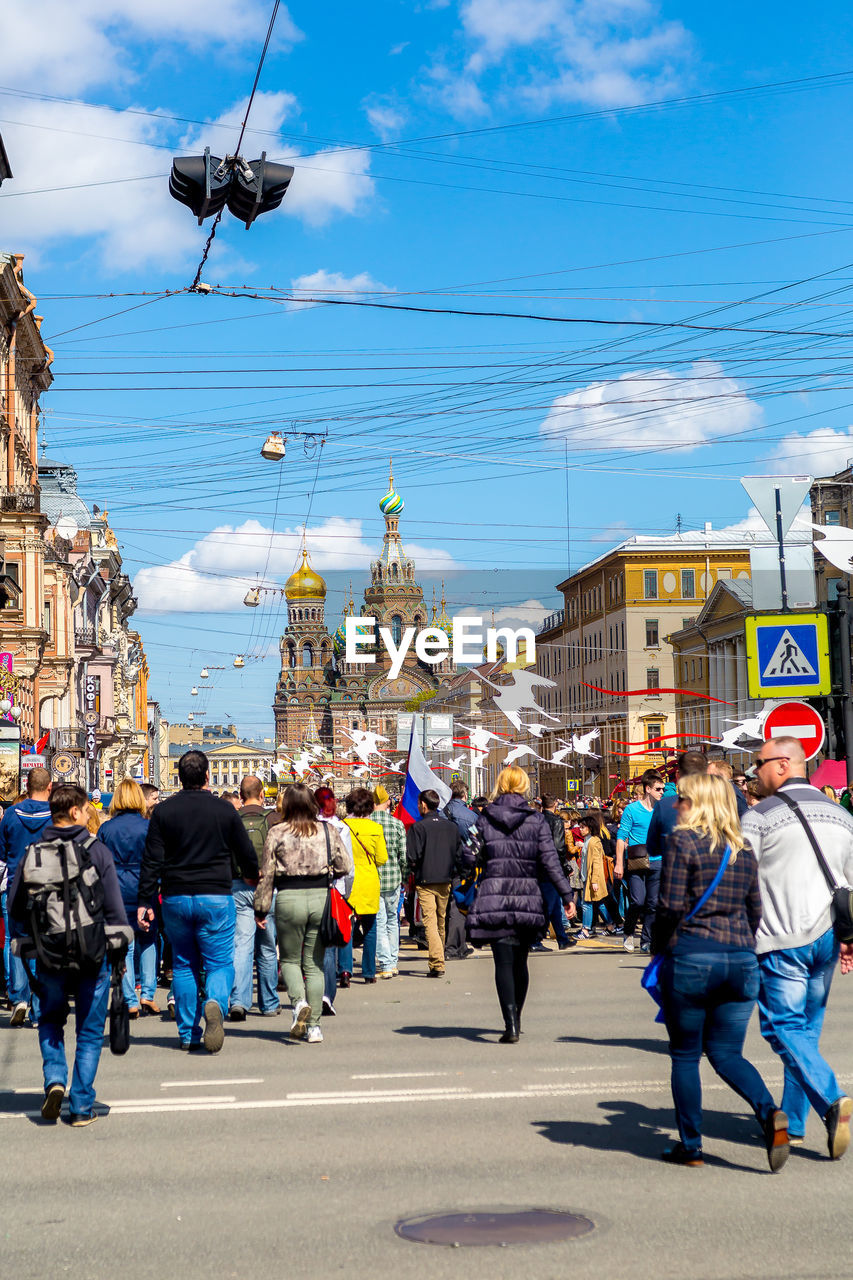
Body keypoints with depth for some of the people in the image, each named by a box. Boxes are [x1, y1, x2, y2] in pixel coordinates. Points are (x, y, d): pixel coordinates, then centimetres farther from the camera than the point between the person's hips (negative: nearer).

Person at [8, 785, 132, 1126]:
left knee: (50, 1020, 23)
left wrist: (28, 941, 17)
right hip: (92, 955, -2)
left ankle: (54, 1078, 1)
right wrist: (119, 946, 2)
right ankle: (81, 1107, 9)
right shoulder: (96, 850, -7)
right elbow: (114, 905, -7)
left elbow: (14, 906, 5)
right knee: (89, 1031, 9)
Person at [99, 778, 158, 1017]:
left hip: (116, 893, 1)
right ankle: (147, 994, 5)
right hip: (143, 891, -1)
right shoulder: (148, 826, -6)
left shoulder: (106, 828, 0)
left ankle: (130, 1002, 3)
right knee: (147, 941, 15)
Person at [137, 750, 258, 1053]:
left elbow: (152, 860, -2)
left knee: (183, 964, 14)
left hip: (176, 898, 2)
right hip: (215, 897, -2)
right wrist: (252, 875, 29)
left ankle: (188, 1034, 15)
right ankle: (215, 1002, -28)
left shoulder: (163, 811, 0)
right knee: (220, 962, 4)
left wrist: (145, 902, 2)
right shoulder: (224, 809, -1)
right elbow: (246, 854, 7)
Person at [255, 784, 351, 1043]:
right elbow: (345, 865, 4)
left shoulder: (277, 832, -2)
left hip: (289, 898, -2)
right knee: (314, 964, 10)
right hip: (321, 897, 2)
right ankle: (313, 1026, 8)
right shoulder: (327, 830, 4)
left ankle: (299, 1001, -14)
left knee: (290, 959, 14)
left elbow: (266, 873, -1)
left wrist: (261, 908, 6)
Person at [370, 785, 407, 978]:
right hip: (393, 879, 2)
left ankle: (386, 964, -2)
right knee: (392, 920, 17)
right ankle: (393, 962, 22)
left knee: (379, 922, 3)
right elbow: (403, 855, -2)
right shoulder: (398, 824, -3)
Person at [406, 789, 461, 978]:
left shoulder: (418, 827, -10)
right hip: (445, 881, 5)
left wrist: (415, 871, 6)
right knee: (441, 922, 17)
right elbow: (459, 854, 9)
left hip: (425, 881, -5)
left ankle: (437, 964, -18)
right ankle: (438, 960, 28)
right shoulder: (452, 827, 7)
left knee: (430, 922, -7)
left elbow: (412, 857, -12)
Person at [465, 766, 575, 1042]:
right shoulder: (536, 820, 0)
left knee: (504, 962, -2)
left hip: (494, 900, -1)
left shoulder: (485, 820, 0)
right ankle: (515, 1021, 28)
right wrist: (567, 895, 0)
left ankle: (511, 1024, -16)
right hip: (527, 899, 1)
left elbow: (471, 857, 0)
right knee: (520, 962, 16)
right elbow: (550, 862, -3)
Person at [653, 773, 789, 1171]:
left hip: (691, 958, -5)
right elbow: (755, 910, 14)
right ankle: (769, 1113, -12)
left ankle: (690, 1146, 13)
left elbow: (671, 906, -11)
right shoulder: (744, 850, 11)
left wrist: (660, 947, 4)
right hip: (742, 960, 5)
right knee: (727, 1054, 12)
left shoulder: (683, 841, -7)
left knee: (685, 1055, 9)